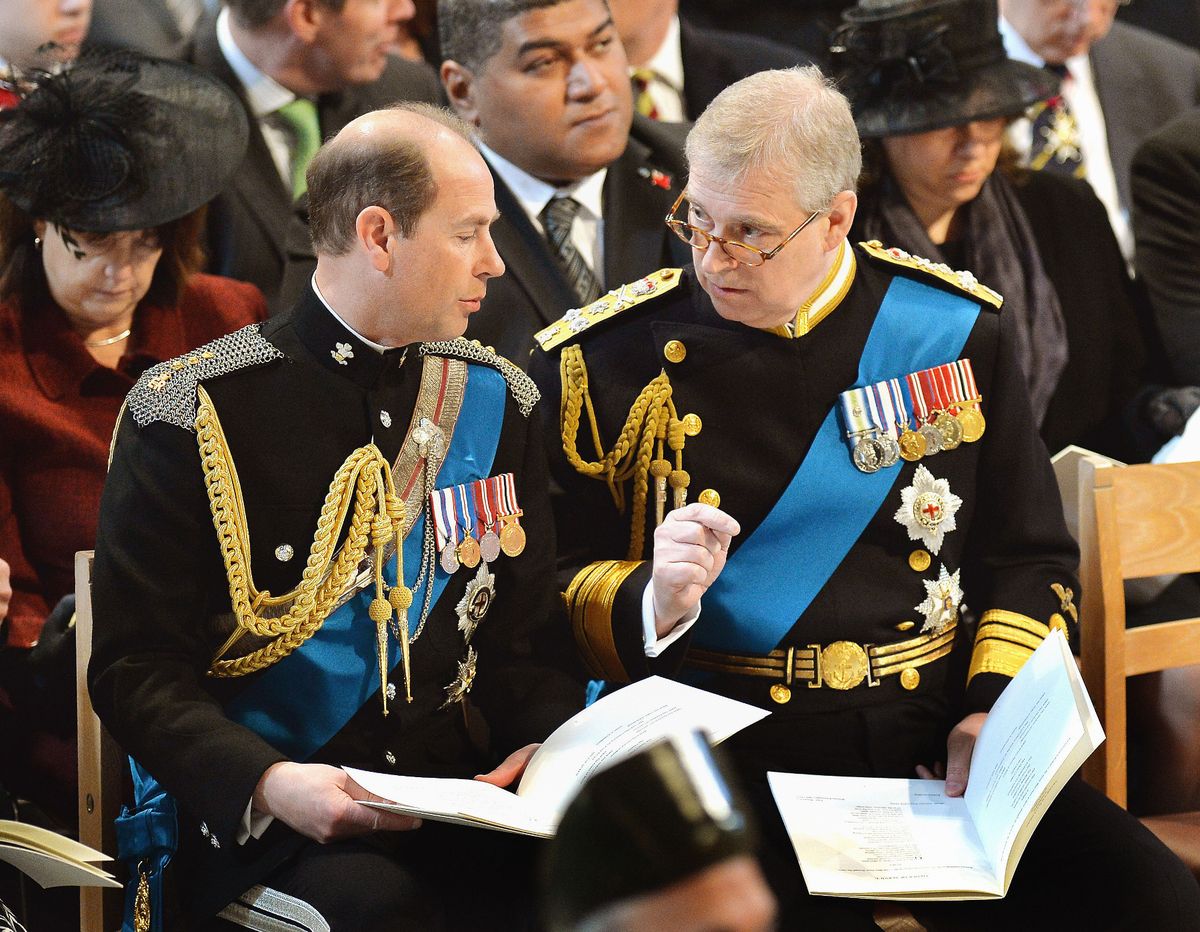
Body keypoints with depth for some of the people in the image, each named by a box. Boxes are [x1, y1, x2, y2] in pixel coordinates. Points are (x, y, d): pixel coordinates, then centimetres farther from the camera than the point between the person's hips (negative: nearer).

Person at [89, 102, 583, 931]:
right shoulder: (193, 413, -3)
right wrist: (265, 784, -23)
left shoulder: (495, 402, 13)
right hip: (262, 826, -5)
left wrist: (552, 743, -5)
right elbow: (138, 667, -5)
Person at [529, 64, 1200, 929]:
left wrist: (995, 709, -2)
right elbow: (555, 590, 7)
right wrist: (655, 601, -15)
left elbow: (1029, 562, 15)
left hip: (935, 743, 3)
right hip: (723, 752, -3)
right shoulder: (601, 358, 2)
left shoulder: (956, 328, 8)